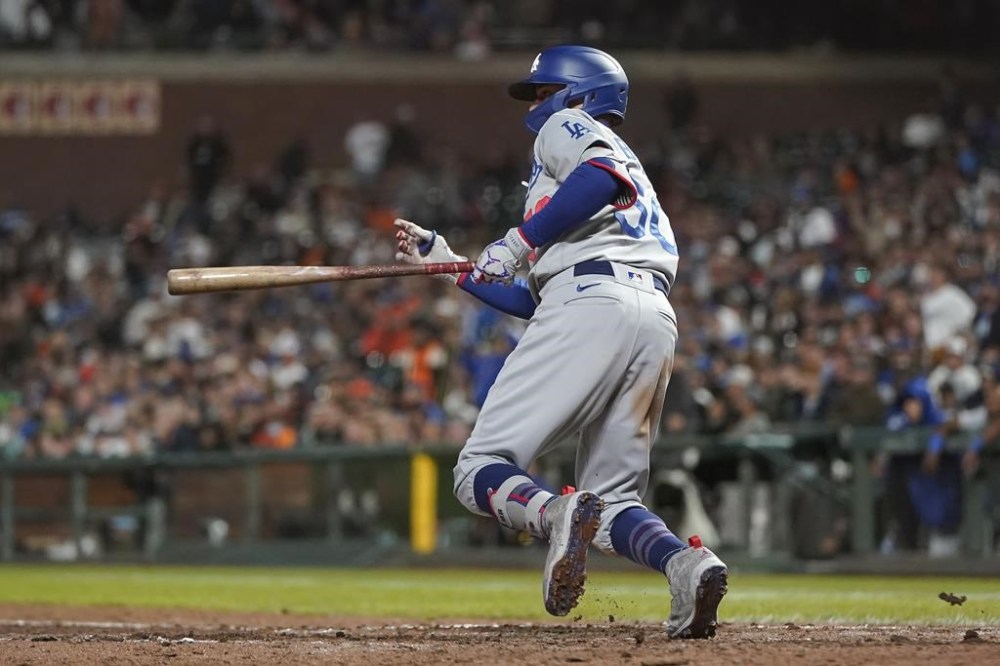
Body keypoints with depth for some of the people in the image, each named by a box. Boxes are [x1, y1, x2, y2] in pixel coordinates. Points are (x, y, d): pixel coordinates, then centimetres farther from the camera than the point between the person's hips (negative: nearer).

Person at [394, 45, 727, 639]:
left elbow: (606, 174, -12)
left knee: (482, 473, -7)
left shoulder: (566, 127, 15)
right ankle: (688, 563, -21)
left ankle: (558, 514, -39)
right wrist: (448, 264, 40)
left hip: (591, 301, -8)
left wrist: (521, 241, -7)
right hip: (657, 320, 8)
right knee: (613, 500, 10)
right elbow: (530, 300, 34)